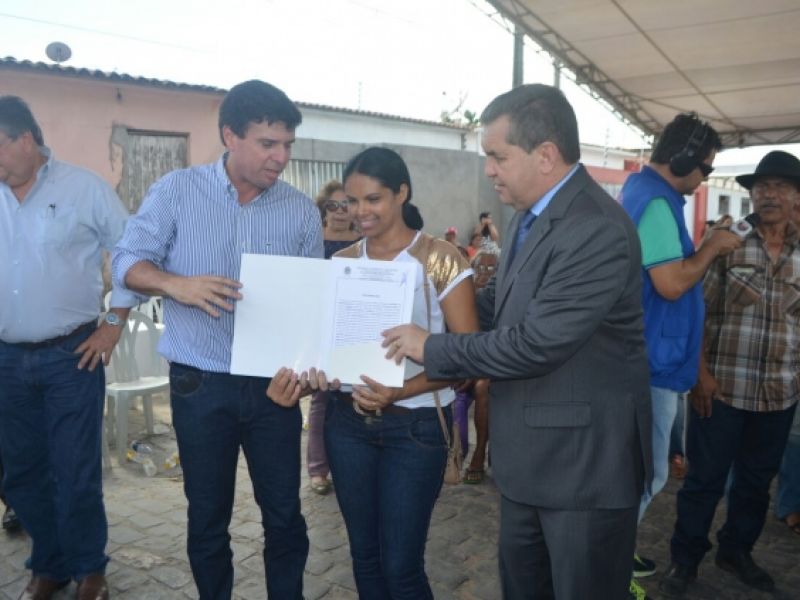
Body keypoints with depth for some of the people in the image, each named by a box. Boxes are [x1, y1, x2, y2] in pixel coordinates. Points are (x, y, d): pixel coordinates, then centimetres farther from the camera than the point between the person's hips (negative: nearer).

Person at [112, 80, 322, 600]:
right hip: (201, 384, -1)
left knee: (285, 513, 12)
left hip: (274, 384, 2)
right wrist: (177, 284, -24)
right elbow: (127, 262, -4)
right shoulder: (176, 191, -4)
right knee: (208, 516, 15)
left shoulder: (302, 210, 1)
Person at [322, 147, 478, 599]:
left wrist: (401, 390, -25)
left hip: (414, 425, -4)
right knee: (365, 555, 15)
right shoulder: (341, 263, 5)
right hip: (348, 421, 4)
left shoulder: (441, 259, -8)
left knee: (401, 563, 2)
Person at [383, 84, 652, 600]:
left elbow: (535, 343, -29)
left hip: (584, 460, -9)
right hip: (529, 454, 9)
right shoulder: (532, 215, 6)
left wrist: (432, 349, -17)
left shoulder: (598, 231, -26)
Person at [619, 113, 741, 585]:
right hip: (651, 360, -11)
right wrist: (713, 246, -11)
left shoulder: (641, 191, 14)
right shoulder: (656, 201, -19)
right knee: (646, 473, 0)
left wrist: (707, 250, 12)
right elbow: (671, 284, -26)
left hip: (642, 355, 11)